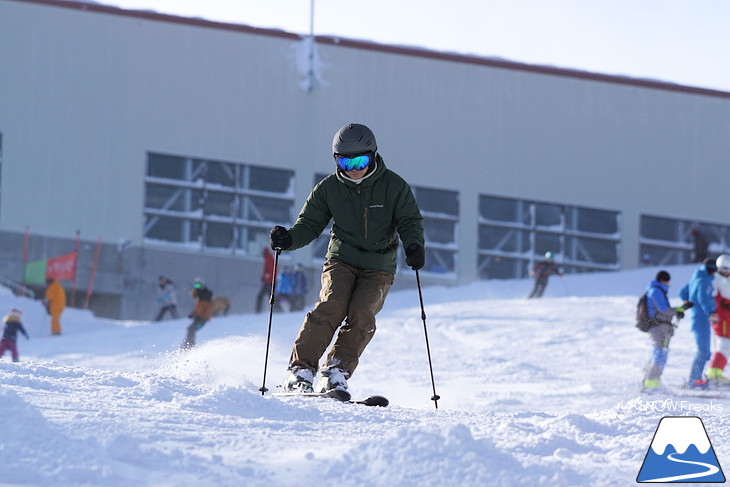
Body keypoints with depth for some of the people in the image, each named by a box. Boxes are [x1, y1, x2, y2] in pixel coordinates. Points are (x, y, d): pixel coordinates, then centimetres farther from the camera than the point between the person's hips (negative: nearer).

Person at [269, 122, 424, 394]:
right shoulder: (329, 188, 1)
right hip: (341, 261, 0)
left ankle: (336, 372, -24)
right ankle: (301, 370, -24)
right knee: (332, 305, -24)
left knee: (362, 314, -24)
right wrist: (289, 239, -16)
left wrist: (414, 245, -23)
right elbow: (309, 224, 5)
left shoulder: (394, 186, -3)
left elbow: (410, 221, -2)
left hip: (379, 269, 0)